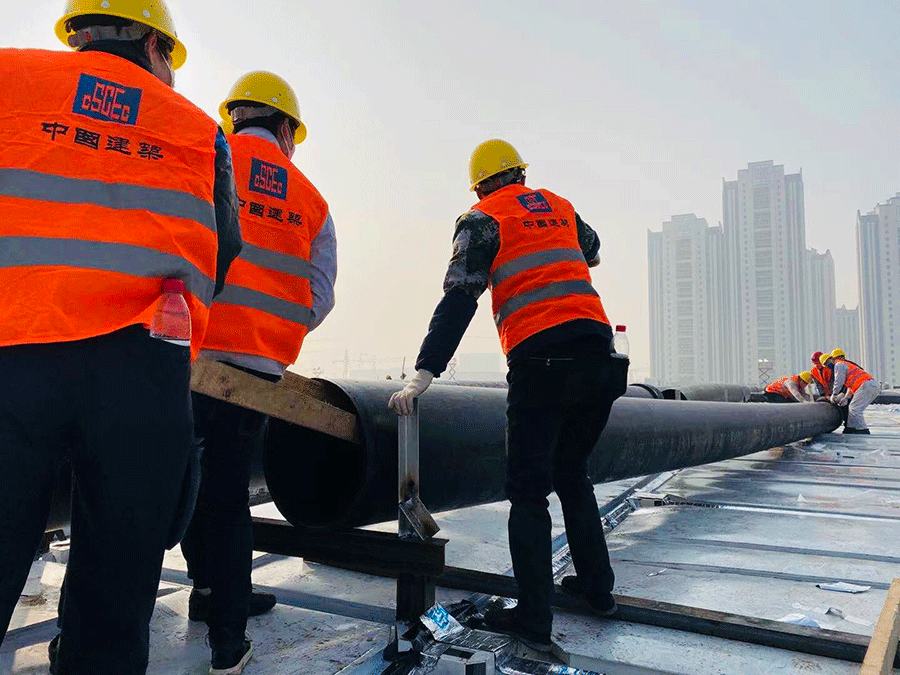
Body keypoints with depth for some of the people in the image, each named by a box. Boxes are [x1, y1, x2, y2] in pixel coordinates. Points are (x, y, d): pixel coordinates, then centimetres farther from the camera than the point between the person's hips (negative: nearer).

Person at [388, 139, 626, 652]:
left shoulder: (481, 220, 5)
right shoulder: (561, 206, 20)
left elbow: (458, 301, -7)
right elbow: (592, 253, 41)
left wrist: (424, 373, -11)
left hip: (540, 363, -5)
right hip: (599, 351, 6)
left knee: (528, 491, 4)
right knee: (572, 475, 22)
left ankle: (534, 619, 7)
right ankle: (598, 586, 30)